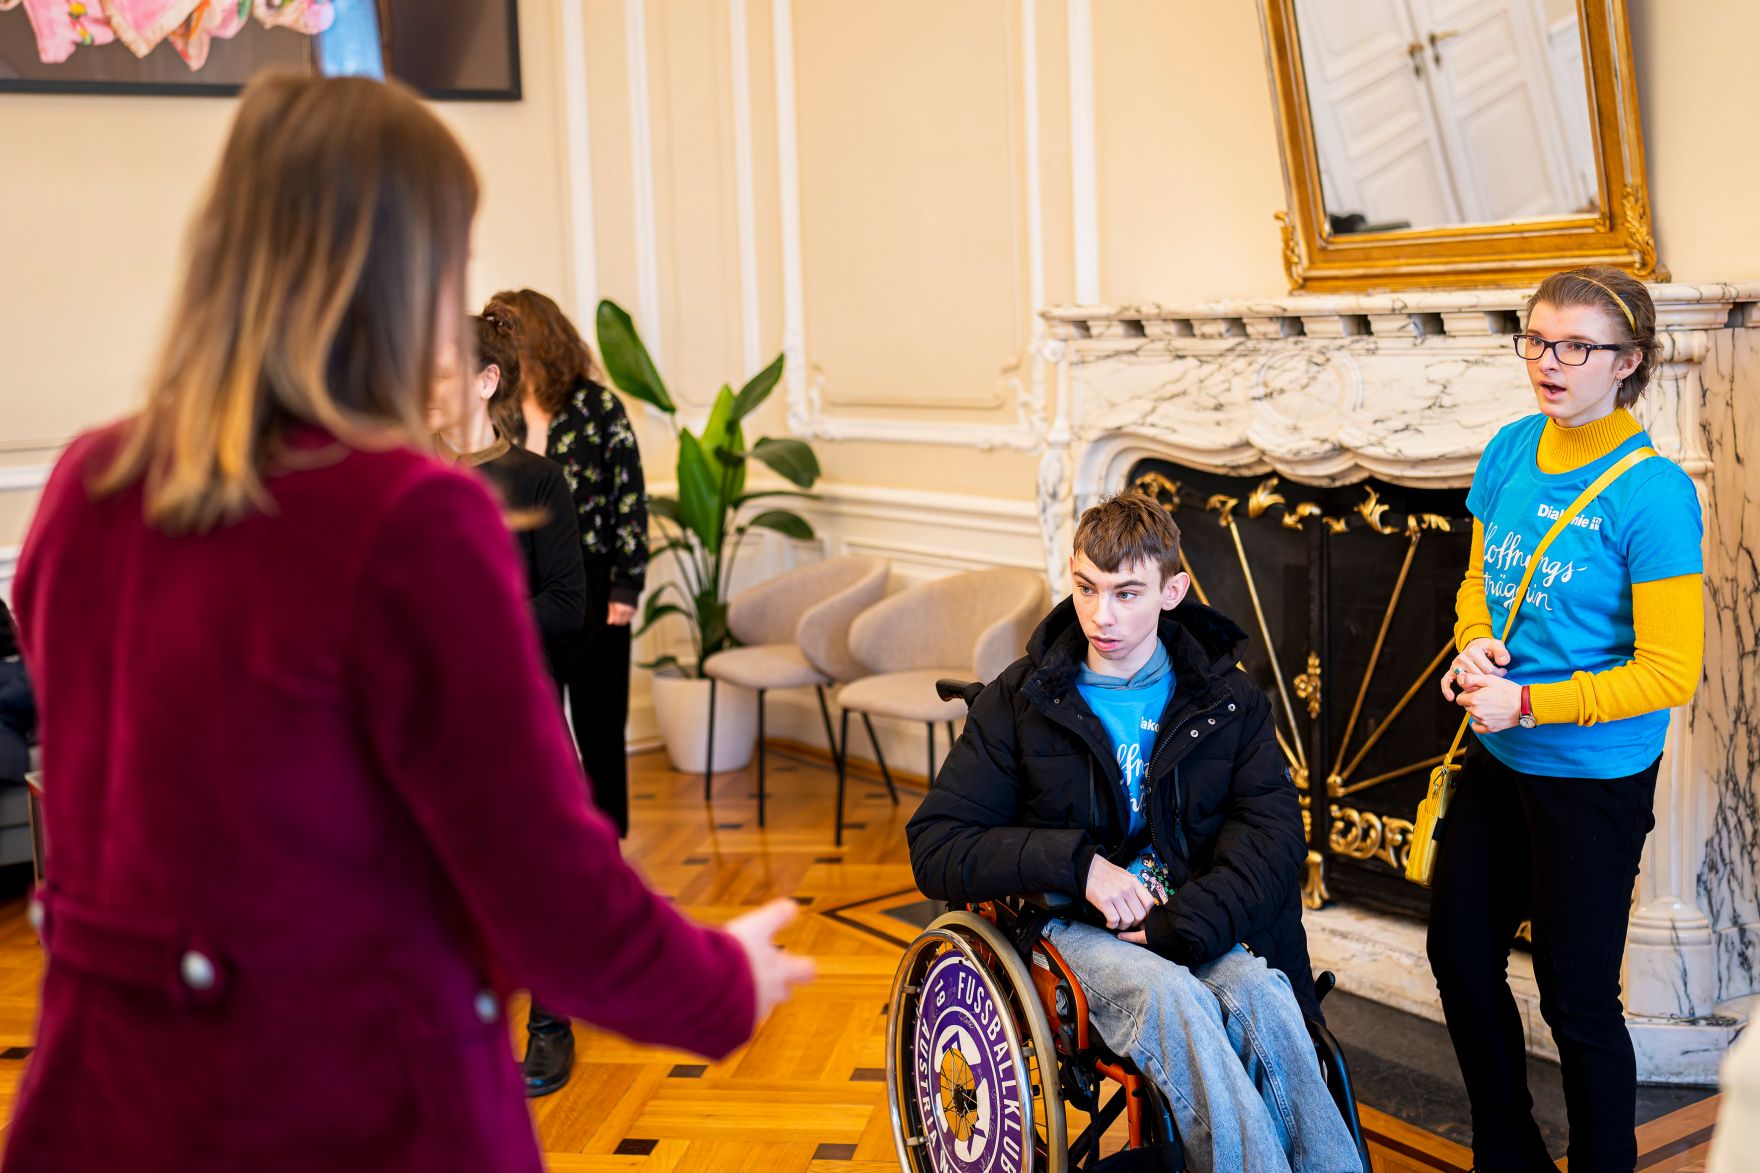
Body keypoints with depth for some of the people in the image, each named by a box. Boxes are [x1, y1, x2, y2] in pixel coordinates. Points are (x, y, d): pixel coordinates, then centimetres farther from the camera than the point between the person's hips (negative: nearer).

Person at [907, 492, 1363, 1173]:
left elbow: (1272, 834, -6)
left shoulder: (1226, 700, 7)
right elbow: (934, 848, -3)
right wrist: (1077, 861, -17)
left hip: (1197, 928, 2)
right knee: (1172, 997, -33)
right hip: (1073, 929, -2)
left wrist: (1182, 925, -22)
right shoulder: (1022, 700, 2)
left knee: (1261, 994, -31)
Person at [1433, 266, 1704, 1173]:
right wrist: (1475, 645, -7)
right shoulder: (1510, 451, 0)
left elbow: (1669, 673, -18)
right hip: (1498, 759, 7)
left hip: (1593, 778, -7)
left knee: (1576, 997, 6)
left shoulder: (1652, 494, -19)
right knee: (1461, 956, 19)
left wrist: (1528, 702, -21)